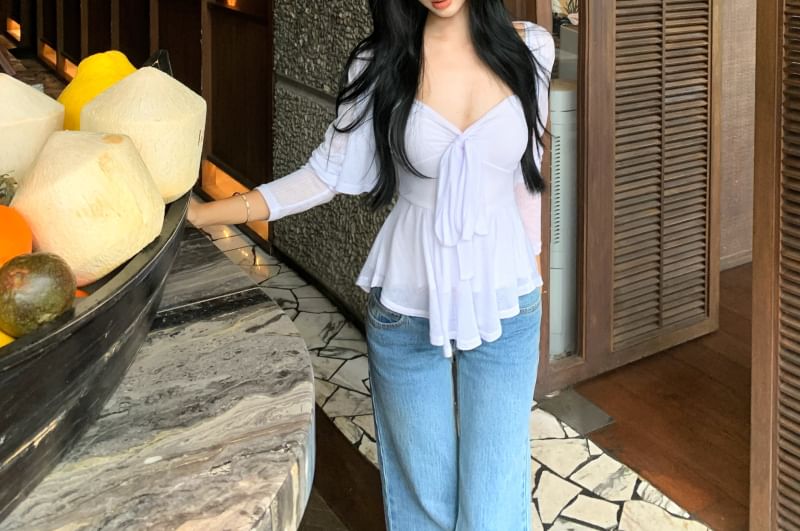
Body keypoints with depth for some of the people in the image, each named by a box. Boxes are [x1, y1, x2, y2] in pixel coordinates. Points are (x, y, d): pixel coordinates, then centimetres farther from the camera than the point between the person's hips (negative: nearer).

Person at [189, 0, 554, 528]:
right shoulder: (381, 63, -6)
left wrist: (531, 266, 11)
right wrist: (197, 214, -8)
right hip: (407, 308, 0)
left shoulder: (529, 48, -4)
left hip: (504, 304, 1)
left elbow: (528, 172, 7)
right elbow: (326, 176, -4)